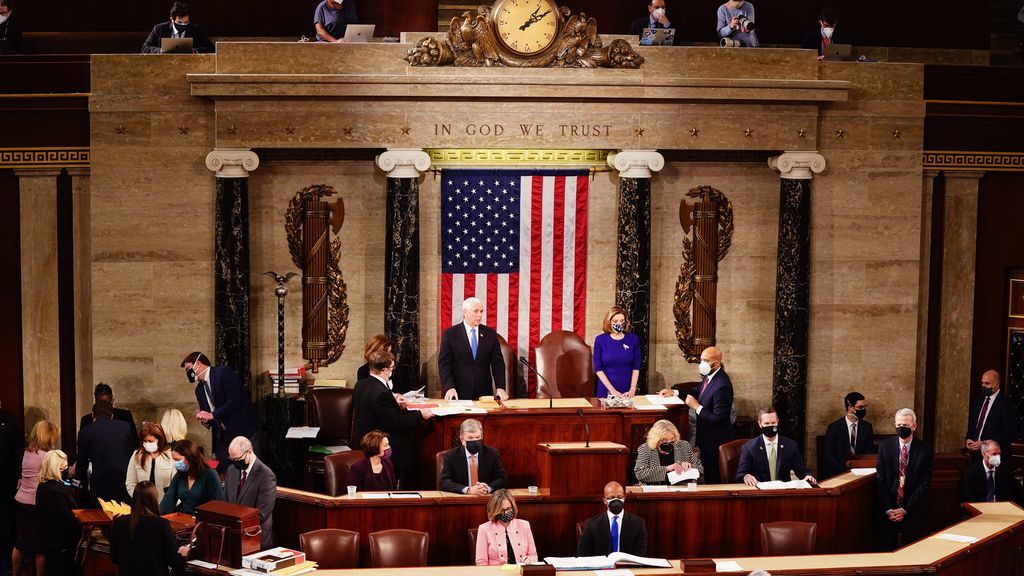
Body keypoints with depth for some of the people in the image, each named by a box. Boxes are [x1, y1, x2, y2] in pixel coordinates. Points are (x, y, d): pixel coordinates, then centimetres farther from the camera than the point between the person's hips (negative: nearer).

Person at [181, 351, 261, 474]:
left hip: (243, 430, -7)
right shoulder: (199, 390, 13)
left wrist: (212, 415, -15)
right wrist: (204, 420, -5)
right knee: (222, 474, 1)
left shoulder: (224, 372, -9)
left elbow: (236, 401, -19)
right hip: (222, 436, 7)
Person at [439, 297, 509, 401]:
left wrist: (500, 387, -9)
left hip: (484, 394, 2)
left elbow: (497, 363, 4)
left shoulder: (490, 334, 7)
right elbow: (444, 363, -5)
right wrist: (449, 387, -18)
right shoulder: (450, 334, -1)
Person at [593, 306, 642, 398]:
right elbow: (598, 369, -6)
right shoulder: (600, 340, -4)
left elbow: (636, 367, 0)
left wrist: (632, 389, -10)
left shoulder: (633, 339, 0)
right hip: (607, 392, -1)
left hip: (627, 393, 1)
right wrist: (613, 390, -14)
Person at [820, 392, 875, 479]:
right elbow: (827, 456, -4)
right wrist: (844, 470, -16)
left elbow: (869, 454, 10)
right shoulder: (834, 427, -2)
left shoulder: (867, 427, 7)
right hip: (837, 473, -2)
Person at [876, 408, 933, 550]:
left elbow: (925, 484, -5)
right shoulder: (885, 446, 2)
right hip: (888, 510, 1)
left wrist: (905, 510, -9)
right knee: (888, 549, 3)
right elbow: (880, 480, 1)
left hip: (913, 511, -1)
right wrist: (888, 509, -8)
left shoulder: (925, 450, -2)